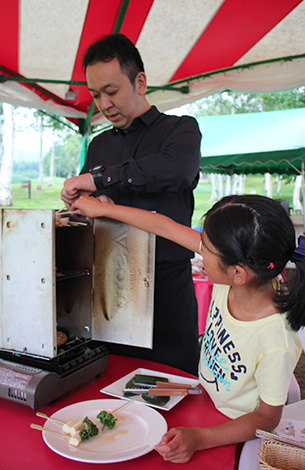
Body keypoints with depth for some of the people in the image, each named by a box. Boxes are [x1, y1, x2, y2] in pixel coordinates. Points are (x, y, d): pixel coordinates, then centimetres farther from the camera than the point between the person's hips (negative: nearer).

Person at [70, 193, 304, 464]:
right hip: (207, 403, 5)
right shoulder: (231, 280, -21)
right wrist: (102, 208, -5)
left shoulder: (277, 344, -35)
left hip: (240, 435, -5)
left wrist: (198, 439, -33)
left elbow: (267, 418, -19)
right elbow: (167, 227, -14)